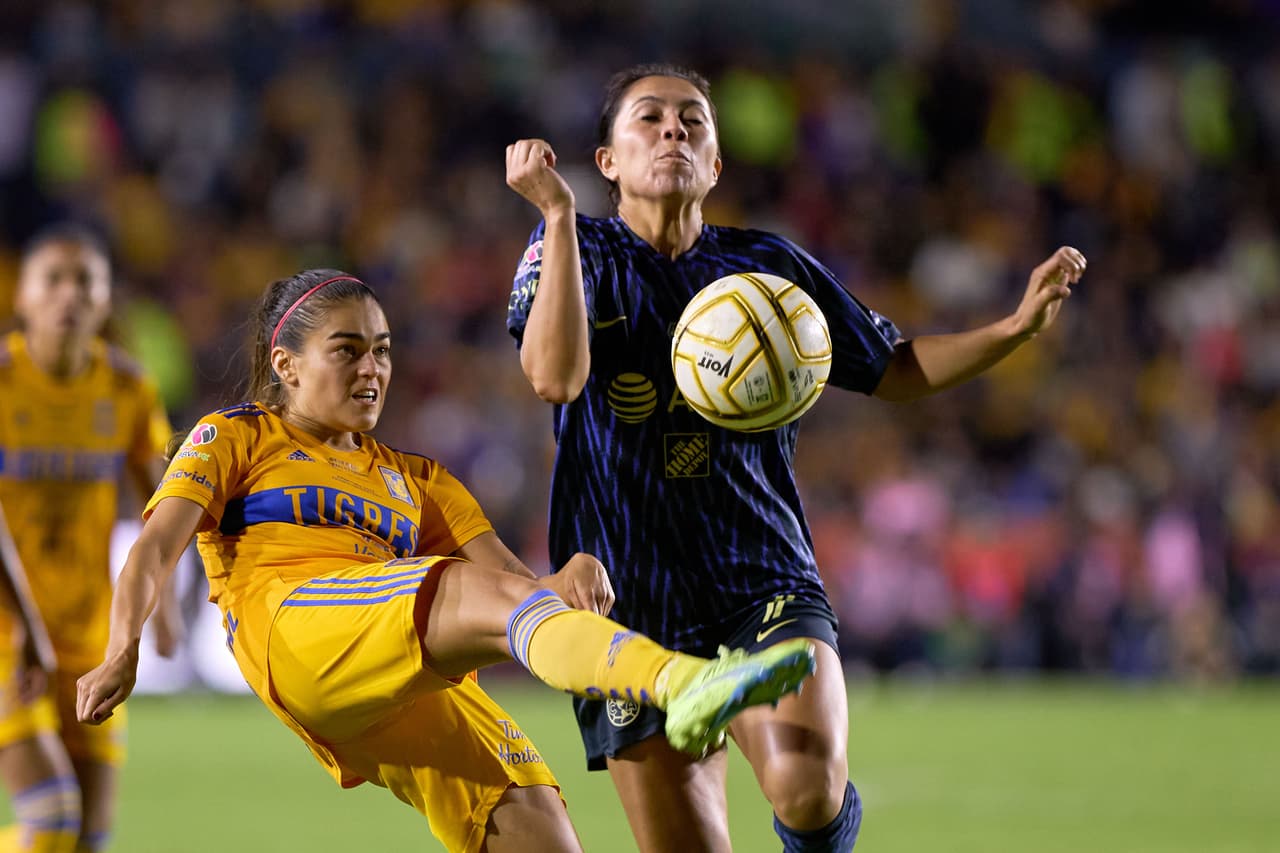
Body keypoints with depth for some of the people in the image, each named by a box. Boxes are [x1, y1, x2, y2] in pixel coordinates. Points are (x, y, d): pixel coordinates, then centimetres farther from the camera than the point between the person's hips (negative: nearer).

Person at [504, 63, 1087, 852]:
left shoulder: (771, 267, 10)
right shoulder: (576, 253, 3)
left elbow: (897, 371, 19)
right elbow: (556, 376, -17)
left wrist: (1017, 327, 4)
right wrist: (559, 214, -22)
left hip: (766, 583, 0)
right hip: (630, 604, 0)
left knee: (806, 786, -29)